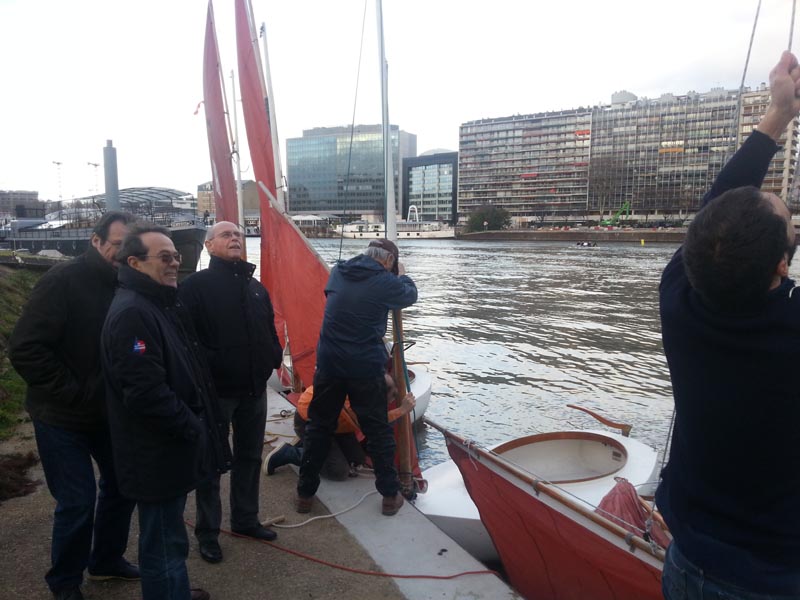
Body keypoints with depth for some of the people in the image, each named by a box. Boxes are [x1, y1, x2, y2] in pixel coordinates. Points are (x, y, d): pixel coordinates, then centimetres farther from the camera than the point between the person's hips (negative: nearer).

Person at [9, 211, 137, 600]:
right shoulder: (64, 280, -18)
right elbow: (25, 349, -21)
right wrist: (72, 393, -18)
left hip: (109, 412, 6)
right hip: (63, 417, -6)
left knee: (122, 485, 15)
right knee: (78, 502, 1)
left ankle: (106, 560, 39)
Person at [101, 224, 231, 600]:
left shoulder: (164, 304, 11)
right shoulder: (131, 313, -23)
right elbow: (146, 393, -29)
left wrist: (196, 423, 14)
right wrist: (192, 428, -18)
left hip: (171, 446, 10)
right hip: (157, 454, -10)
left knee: (169, 535, 25)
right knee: (164, 542, 7)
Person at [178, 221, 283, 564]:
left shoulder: (255, 287, 13)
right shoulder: (197, 285, -8)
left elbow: (270, 331, 20)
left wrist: (274, 357, 7)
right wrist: (206, 366, -21)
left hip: (255, 389, 6)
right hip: (216, 390, -6)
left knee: (250, 456, 17)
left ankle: (245, 519, 35)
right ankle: (207, 532, 23)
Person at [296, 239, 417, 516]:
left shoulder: (337, 273, 3)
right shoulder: (385, 282, -11)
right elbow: (410, 295, 8)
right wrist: (402, 275, 29)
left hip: (329, 364, 4)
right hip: (366, 367, -4)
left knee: (319, 426, 16)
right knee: (378, 430, 11)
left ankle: (305, 493, 24)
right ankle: (390, 495, 21)